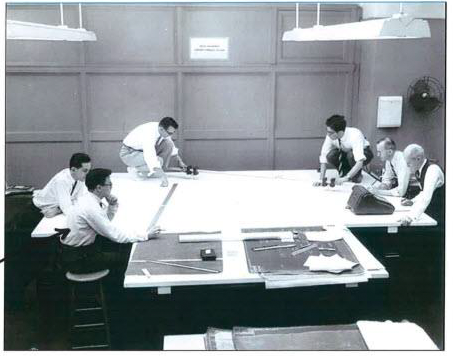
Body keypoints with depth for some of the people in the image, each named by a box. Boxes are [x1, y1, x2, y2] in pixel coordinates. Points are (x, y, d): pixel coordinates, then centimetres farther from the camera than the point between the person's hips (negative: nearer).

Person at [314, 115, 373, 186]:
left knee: (351, 155, -38)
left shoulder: (355, 135, -38)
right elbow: (324, 157, -22)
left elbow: (360, 162, -45)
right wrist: (321, 179, -29)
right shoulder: (330, 136, -25)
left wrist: (346, 178, -53)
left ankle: (357, 175, -9)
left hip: (364, 153, -4)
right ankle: (345, 171, -1)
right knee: (330, 155, -28)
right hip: (345, 152, 4)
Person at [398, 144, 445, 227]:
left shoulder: (433, 170, -23)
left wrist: (410, 216, -46)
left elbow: (426, 197, -35)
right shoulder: (420, 171, 3)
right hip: (430, 214, 7)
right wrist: (412, 201, -1)